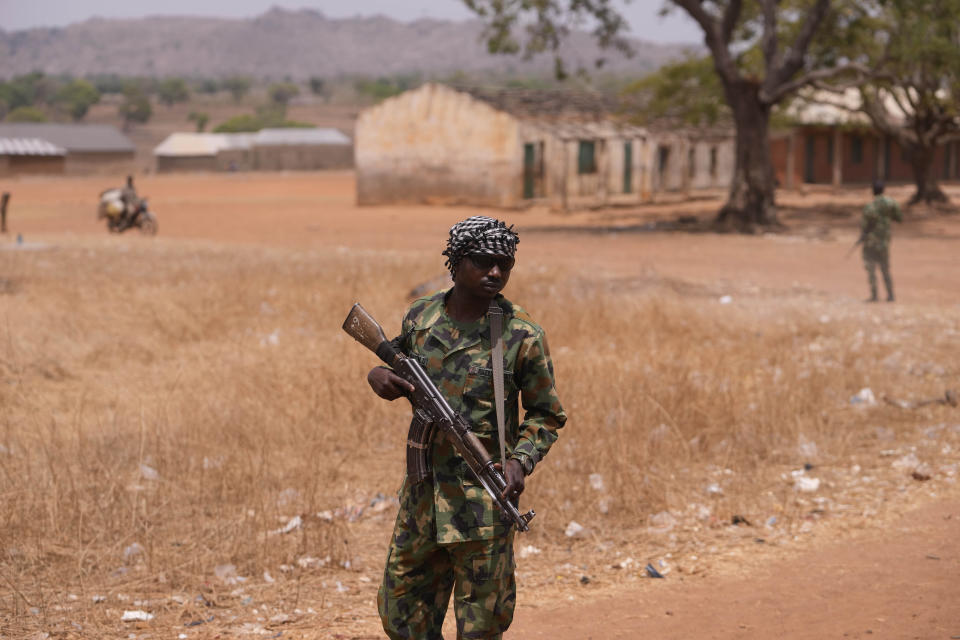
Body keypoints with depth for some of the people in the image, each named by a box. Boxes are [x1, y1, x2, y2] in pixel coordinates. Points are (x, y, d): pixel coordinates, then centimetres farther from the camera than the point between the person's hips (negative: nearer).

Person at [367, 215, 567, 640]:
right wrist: (379, 375, -5)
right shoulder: (420, 317, 2)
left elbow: (546, 414, -1)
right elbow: (399, 362, 20)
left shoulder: (521, 334, -8)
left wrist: (521, 460, -19)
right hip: (422, 493, 4)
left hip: (484, 498, -4)